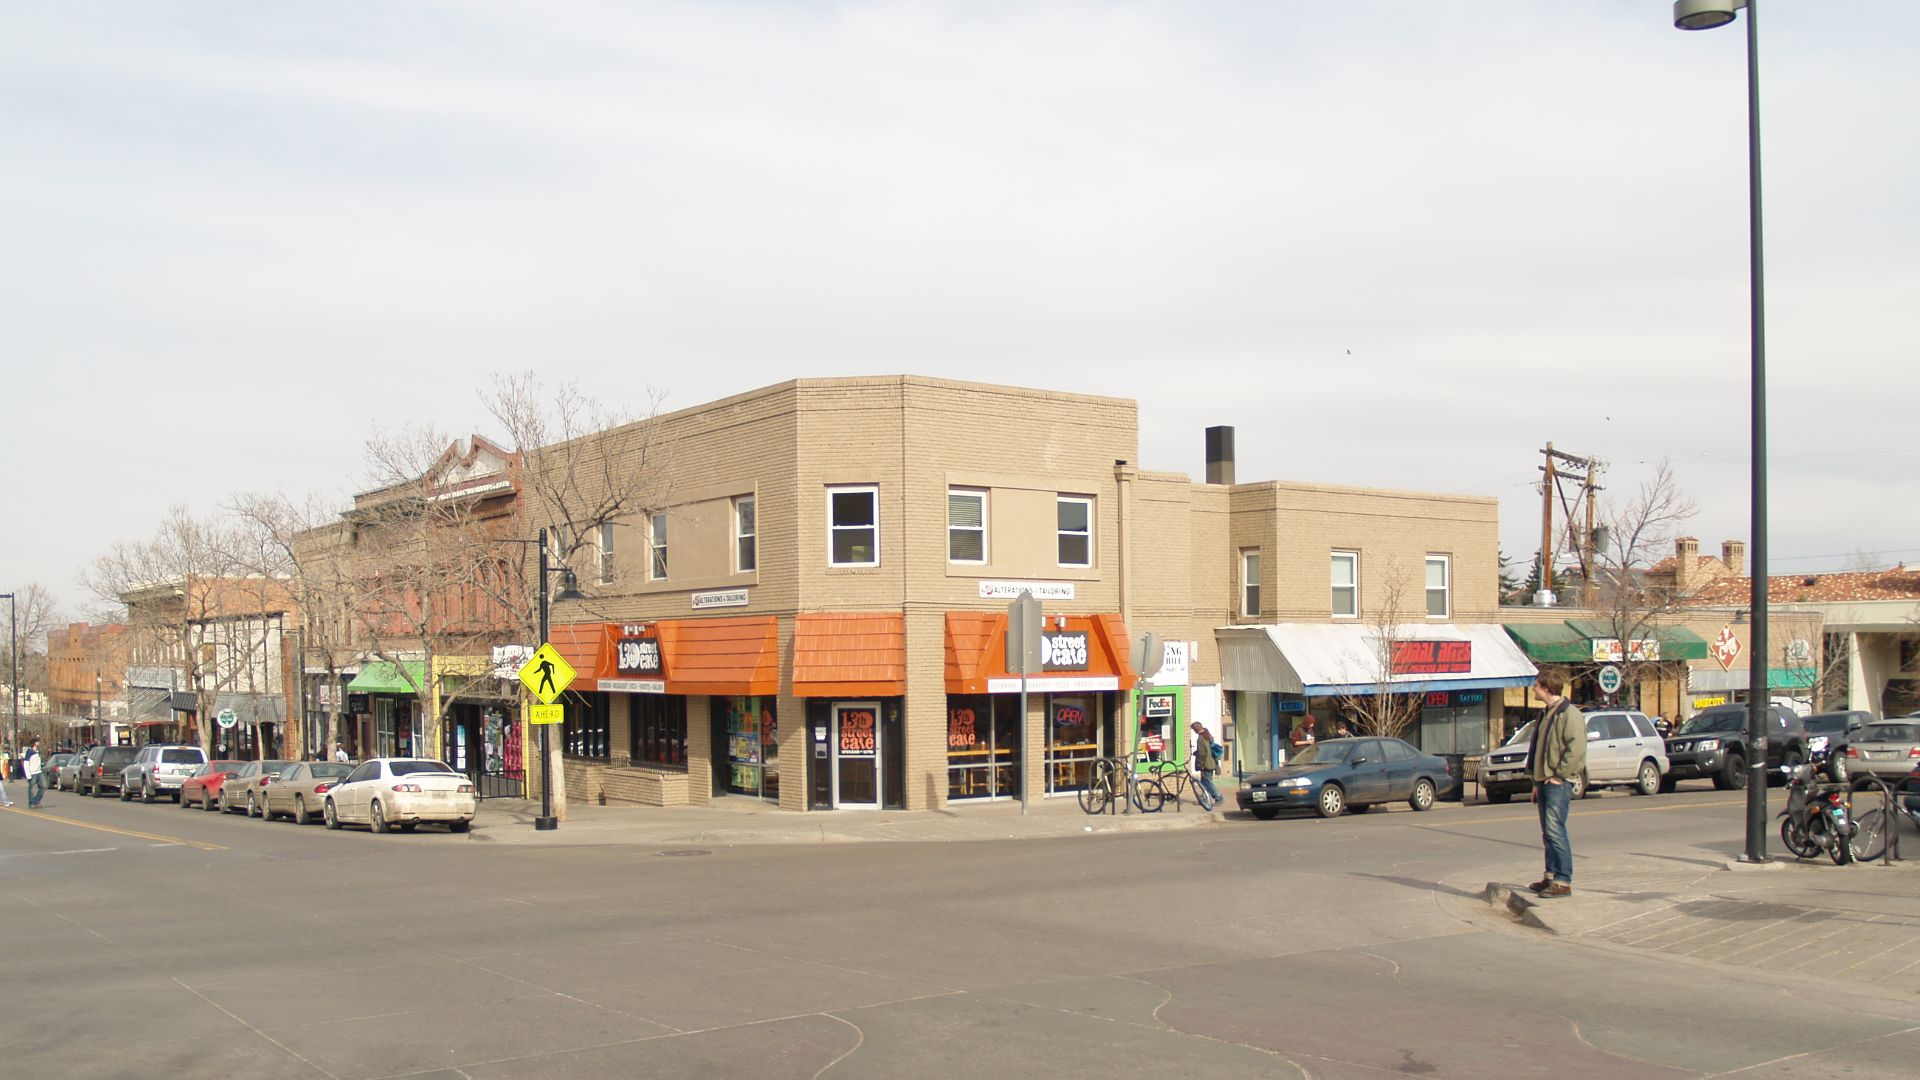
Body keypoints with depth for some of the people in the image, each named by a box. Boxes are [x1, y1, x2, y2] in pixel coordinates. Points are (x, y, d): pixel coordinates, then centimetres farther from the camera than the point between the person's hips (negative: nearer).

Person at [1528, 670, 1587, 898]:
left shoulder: (1570, 714, -12)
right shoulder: (1546, 714, 18)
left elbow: (1577, 748, -20)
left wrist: (1559, 774, -18)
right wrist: (1537, 782, 20)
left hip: (1558, 783, -9)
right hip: (1544, 781, 9)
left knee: (1555, 830, -12)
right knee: (1548, 832, 11)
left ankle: (1563, 881, -10)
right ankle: (1551, 876, 18)